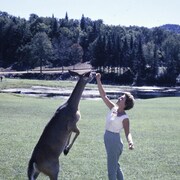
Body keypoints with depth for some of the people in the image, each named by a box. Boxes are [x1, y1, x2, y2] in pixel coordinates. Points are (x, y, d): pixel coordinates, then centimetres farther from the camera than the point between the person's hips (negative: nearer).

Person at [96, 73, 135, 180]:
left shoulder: (125, 118, -19)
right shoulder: (113, 108, -1)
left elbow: (127, 132, -20)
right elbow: (103, 96, 0)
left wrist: (130, 142, -41)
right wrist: (98, 81, -7)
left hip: (115, 141, -8)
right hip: (108, 139, 8)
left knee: (112, 169, 1)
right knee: (115, 165, 22)